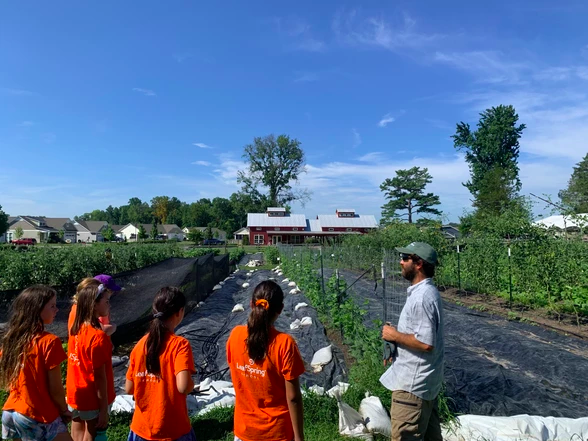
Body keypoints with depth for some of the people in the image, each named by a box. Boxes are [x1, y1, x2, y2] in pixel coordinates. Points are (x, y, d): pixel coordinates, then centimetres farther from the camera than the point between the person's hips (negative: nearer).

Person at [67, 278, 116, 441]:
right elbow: (99, 376, -21)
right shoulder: (98, 337, -24)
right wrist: (104, 410, -15)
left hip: (76, 396, 7)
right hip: (93, 400, -7)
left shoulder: (76, 329, -2)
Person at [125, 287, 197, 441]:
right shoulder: (180, 344, -19)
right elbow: (183, 387, -27)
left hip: (141, 428, 5)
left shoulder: (140, 344, -3)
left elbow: (129, 389, 2)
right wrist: (192, 385, -6)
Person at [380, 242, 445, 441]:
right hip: (422, 380, 10)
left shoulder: (422, 297, -24)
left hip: (413, 383, -10)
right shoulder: (424, 291, 9)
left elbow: (426, 343, -28)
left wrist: (395, 335, -16)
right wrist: (396, 339, 9)